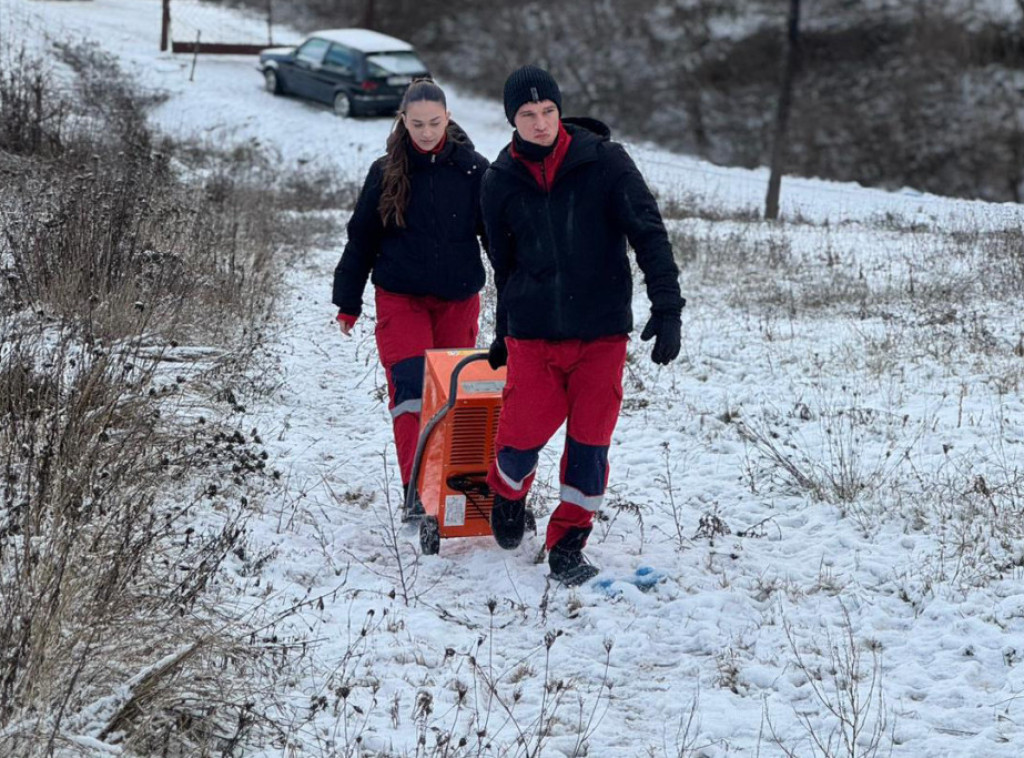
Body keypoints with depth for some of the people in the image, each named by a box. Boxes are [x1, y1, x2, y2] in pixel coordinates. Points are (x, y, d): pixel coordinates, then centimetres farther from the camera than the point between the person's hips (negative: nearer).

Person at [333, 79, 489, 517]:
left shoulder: (473, 169, 0)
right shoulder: (386, 173, 2)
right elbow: (361, 239, 8)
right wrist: (348, 303, 9)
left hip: (459, 299, 1)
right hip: (400, 299, -1)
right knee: (411, 389, -13)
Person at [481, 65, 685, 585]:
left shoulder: (603, 161, -5)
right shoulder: (500, 181, 3)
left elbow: (648, 234, -6)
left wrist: (667, 308, -14)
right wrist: (504, 335, 23)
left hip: (602, 332, -1)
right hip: (532, 336, 1)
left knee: (589, 443, 0)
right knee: (522, 436, -5)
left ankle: (568, 546, 14)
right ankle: (508, 494, 28)